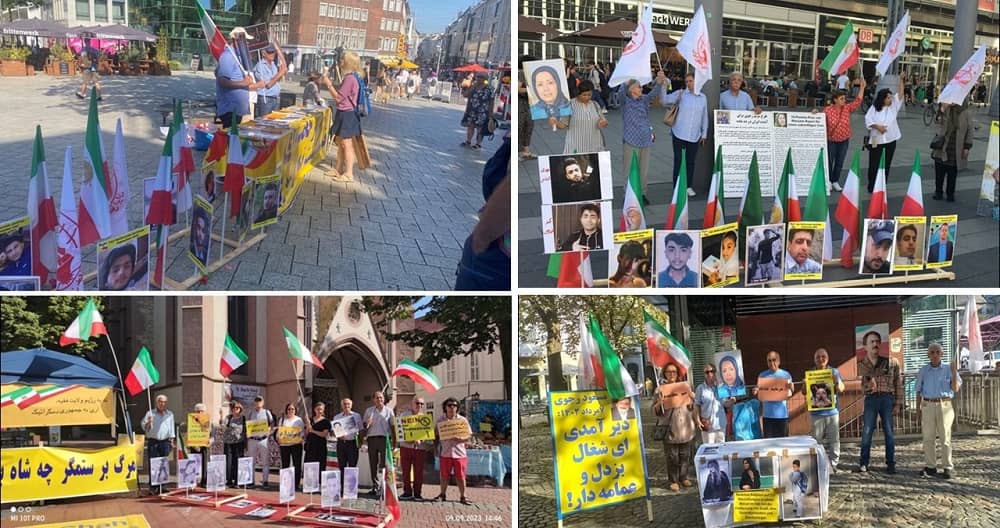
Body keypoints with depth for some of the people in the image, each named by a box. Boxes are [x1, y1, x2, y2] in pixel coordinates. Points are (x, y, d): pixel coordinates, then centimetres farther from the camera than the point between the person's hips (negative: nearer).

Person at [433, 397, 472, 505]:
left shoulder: (462, 420, 0)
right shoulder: (440, 420, 4)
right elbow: (435, 433, 12)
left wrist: (459, 439, -19)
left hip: (459, 452, -1)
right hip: (445, 452, 1)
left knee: (460, 476, 1)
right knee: (444, 475, 9)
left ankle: (462, 497, 11)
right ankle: (443, 495, 24)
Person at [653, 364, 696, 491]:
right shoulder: (660, 389, 2)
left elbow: (692, 407, 16)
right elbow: (655, 411, -1)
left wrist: (691, 400, -6)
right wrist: (659, 403, -22)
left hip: (685, 427, 3)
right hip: (670, 428, -3)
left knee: (685, 455, 7)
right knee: (672, 456, -2)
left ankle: (684, 478, 19)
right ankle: (673, 481, 5)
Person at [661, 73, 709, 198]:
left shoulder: (703, 97, 6)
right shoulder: (681, 94, -3)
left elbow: (705, 116, 13)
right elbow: (664, 100, -12)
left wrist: (704, 134, 13)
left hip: (694, 136, 2)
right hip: (679, 134, -2)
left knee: (690, 161, 10)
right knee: (678, 160, 1)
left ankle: (689, 186, 22)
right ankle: (676, 187, 10)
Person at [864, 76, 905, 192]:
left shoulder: (894, 105, 2)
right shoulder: (874, 108, -5)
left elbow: (900, 94, -7)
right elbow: (868, 120, -6)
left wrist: (901, 80, -16)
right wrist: (877, 126, -21)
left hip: (890, 139, 3)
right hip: (877, 140, -3)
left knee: (886, 164, 8)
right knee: (874, 164, 1)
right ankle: (871, 187, 10)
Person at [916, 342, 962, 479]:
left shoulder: (947, 370, 6)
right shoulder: (923, 371, 11)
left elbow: (955, 389, -1)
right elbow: (919, 391, 14)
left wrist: (954, 372, -11)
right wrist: (918, 408, 8)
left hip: (944, 405, -2)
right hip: (928, 406, 2)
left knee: (945, 437, -2)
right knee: (928, 438, 2)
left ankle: (947, 467, 2)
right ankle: (930, 466, 9)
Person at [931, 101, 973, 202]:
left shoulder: (966, 113, -4)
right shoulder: (945, 110, 0)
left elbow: (969, 130, 0)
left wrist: (967, 147, -4)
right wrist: (942, 110, -22)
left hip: (956, 150, -1)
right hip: (942, 147, 1)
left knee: (952, 173, 7)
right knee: (939, 171, 7)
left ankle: (950, 193, 20)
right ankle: (938, 191, 21)